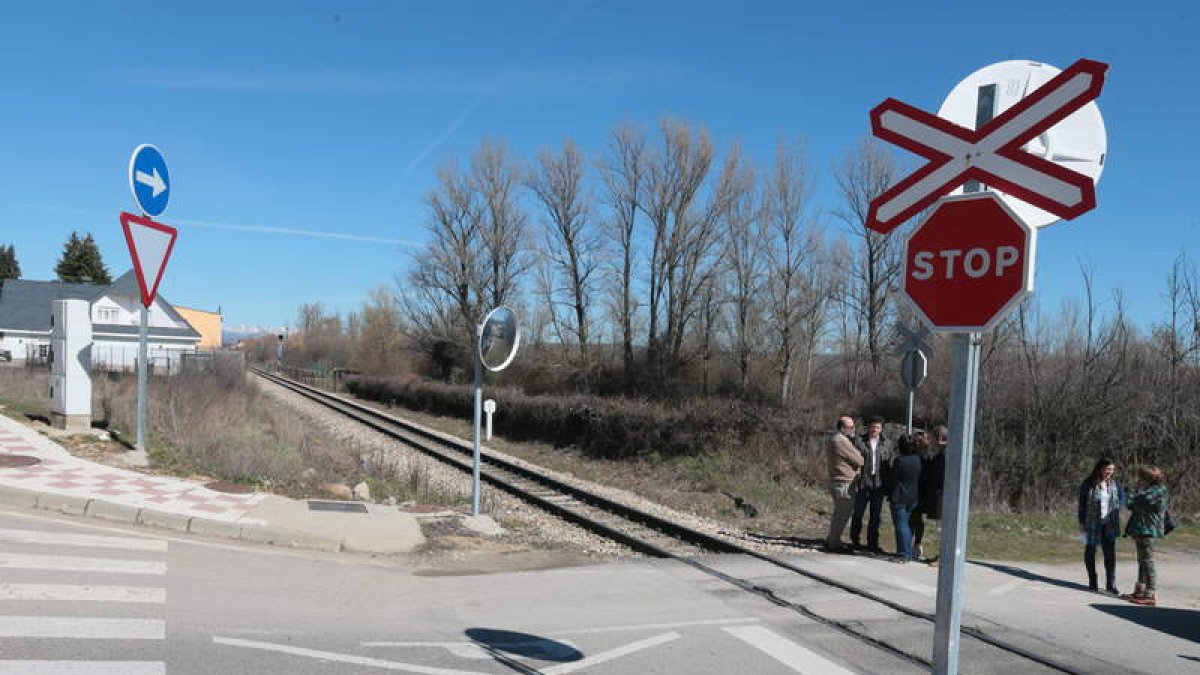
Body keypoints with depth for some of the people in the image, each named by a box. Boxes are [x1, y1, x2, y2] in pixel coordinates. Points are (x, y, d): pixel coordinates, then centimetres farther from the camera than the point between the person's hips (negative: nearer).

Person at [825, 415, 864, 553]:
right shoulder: (841, 441, -20)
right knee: (842, 515, -2)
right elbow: (859, 460, -17)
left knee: (839, 514, 20)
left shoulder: (833, 439, 14)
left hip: (836, 482, 11)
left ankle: (832, 541, 29)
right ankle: (834, 544, 5)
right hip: (844, 484, -11)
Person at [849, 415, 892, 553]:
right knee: (858, 512, 5)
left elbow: (889, 465, 10)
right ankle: (855, 540, 19)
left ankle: (873, 543, 18)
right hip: (863, 482, -3)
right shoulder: (860, 441, -1)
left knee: (875, 515, 9)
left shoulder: (886, 444, 8)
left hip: (879, 484, 3)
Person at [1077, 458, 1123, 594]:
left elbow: (1121, 498, 20)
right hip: (1092, 524, -3)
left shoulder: (1114, 484, 3)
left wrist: (1116, 508, 2)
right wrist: (1082, 524, -6)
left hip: (1109, 525, 3)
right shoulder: (1088, 484, -9)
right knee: (1090, 552, 8)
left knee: (1110, 554, 0)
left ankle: (1111, 584, 5)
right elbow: (1082, 504, -6)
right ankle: (1092, 582, 20)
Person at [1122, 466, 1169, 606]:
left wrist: (1136, 491, -5)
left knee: (1147, 561, -8)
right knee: (1142, 562, 16)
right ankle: (1139, 591, 24)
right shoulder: (1150, 491, 15)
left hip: (1147, 531, -11)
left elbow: (1132, 504, -19)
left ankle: (1151, 596, -6)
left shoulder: (1156, 492, -16)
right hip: (1141, 531, 11)